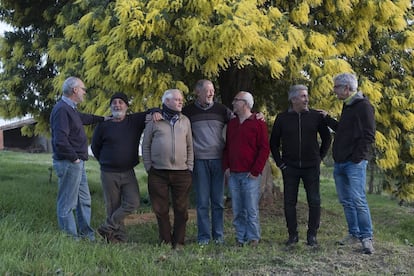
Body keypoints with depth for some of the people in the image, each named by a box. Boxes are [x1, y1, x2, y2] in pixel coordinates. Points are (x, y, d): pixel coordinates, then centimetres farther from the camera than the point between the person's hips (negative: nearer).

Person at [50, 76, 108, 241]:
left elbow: (83, 118, 36)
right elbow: (60, 141, -25)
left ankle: (86, 233, 28)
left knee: (84, 200, 17)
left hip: (77, 164, 11)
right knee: (67, 203, 1)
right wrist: (74, 158, -17)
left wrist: (103, 119, 38)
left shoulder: (70, 108, 14)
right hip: (68, 164, -11)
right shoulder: (62, 109, -18)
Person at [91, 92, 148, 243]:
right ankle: (119, 238, 13)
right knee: (113, 207, 3)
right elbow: (95, 147, 13)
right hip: (109, 174, -1)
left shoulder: (135, 121, 3)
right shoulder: (103, 126, 2)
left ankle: (107, 228, 0)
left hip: (128, 172, 1)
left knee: (133, 203, -12)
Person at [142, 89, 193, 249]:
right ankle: (165, 241, 16)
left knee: (181, 209, 3)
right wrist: (148, 167, 0)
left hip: (182, 172, 2)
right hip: (158, 173, -2)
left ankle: (179, 242, 13)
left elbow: (189, 146, 14)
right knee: (161, 209, 4)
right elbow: (146, 146, 7)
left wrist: (189, 167, 6)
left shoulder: (185, 121, 13)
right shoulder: (154, 120, 4)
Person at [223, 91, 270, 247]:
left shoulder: (258, 124, -2)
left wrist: (255, 171, -10)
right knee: (237, 210, 7)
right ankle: (240, 238, 15)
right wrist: (226, 166, 7)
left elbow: (264, 149, -5)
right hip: (233, 175, 5)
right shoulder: (231, 124, 16)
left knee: (251, 209, -2)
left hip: (250, 175, -5)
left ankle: (253, 238, 9)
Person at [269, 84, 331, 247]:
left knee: (314, 202, -1)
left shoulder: (315, 116, 0)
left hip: (311, 167, 0)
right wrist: (280, 162, 5)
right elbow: (274, 142, 11)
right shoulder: (282, 118, 1)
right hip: (290, 167, 0)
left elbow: (327, 138, 12)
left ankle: (312, 235, 12)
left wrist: (319, 158, 7)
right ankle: (292, 235, 15)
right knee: (289, 202, 3)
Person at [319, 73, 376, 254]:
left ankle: (366, 238, -2)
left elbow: (369, 136, -14)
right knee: (346, 201, 12)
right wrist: (327, 118, 21)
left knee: (358, 201, -10)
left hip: (354, 163, -9)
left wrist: (357, 158, -17)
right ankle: (354, 234, 21)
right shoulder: (347, 106, 18)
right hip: (340, 163, 9)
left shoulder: (363, 106, -9)